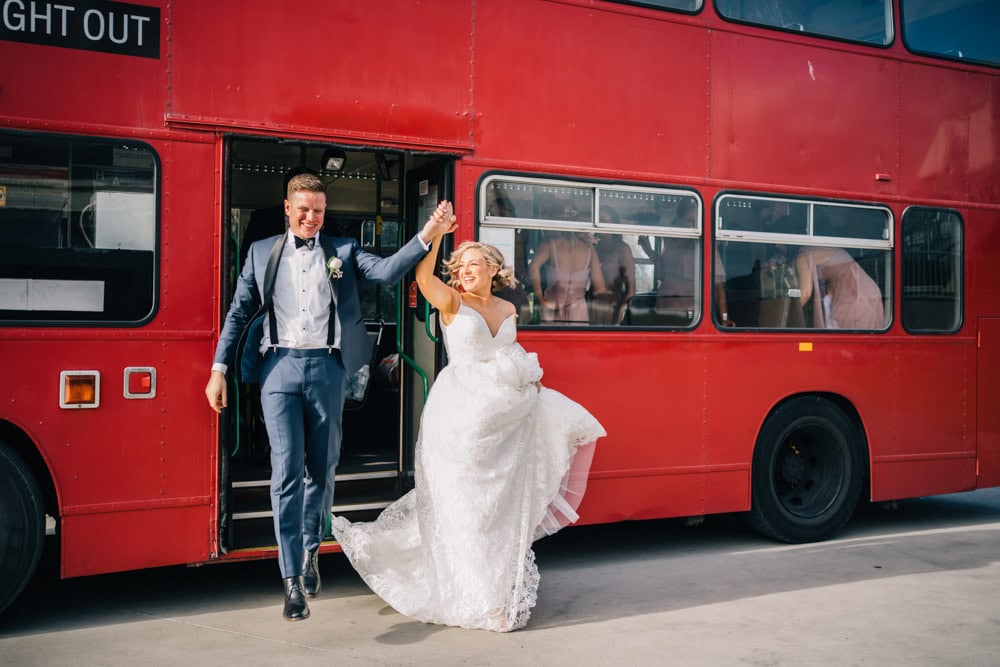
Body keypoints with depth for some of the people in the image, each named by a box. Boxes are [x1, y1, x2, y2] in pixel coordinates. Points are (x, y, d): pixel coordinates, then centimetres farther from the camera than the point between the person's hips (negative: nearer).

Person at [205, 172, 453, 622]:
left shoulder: (343, 251, 11)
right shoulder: (262, 252, 12)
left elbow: (387, 272, -4)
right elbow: (240, 311, 10)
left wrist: (426, 236, -17)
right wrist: (218, 370, 4)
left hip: (327, 368, 1)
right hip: (280, 367, -1)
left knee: (322, 468, 10)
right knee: (287, 470, -6)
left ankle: (311, 550, 32)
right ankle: (292, 581, -3)